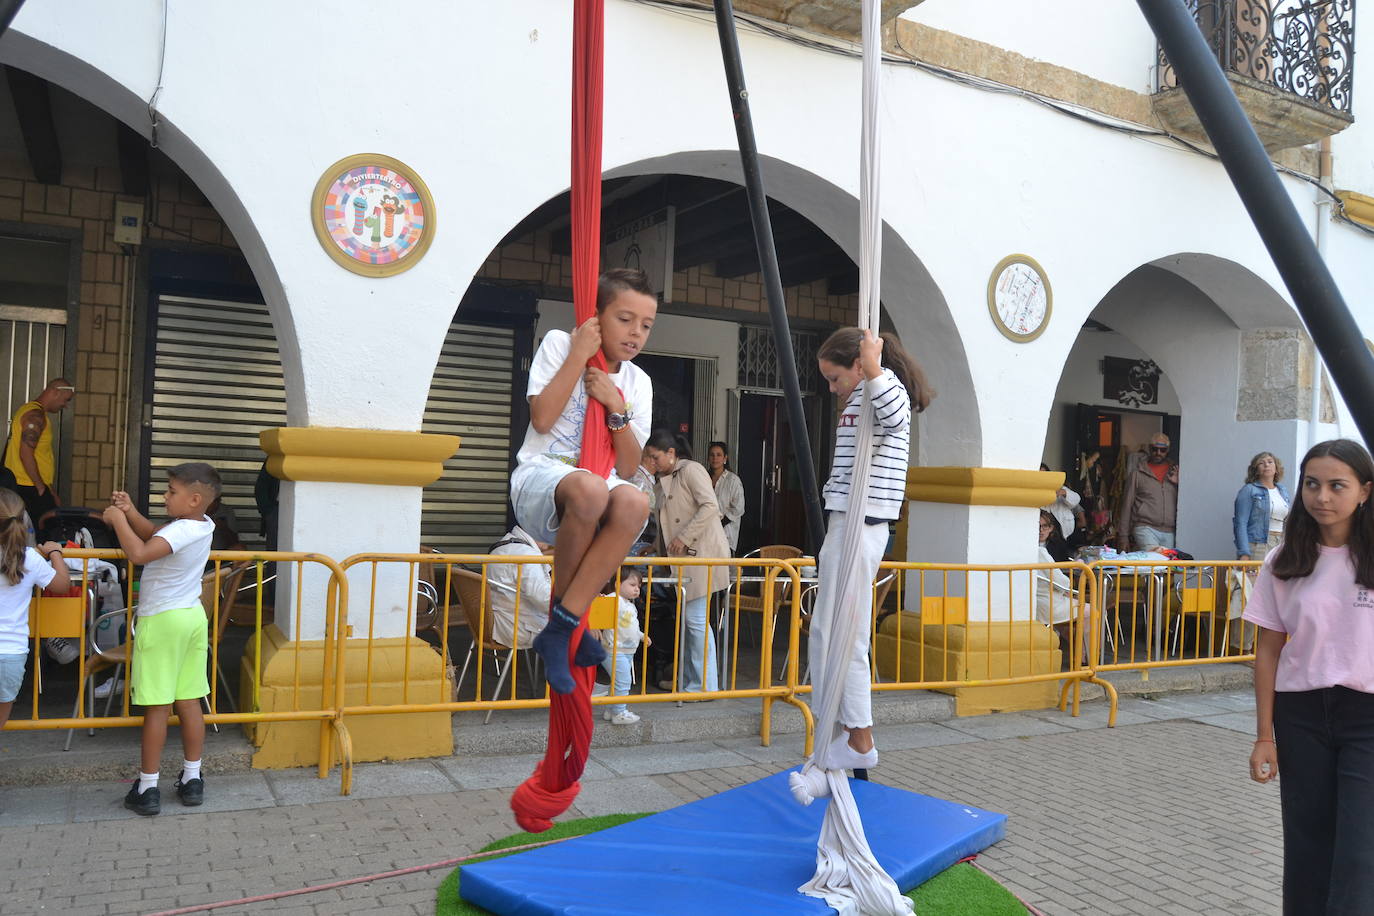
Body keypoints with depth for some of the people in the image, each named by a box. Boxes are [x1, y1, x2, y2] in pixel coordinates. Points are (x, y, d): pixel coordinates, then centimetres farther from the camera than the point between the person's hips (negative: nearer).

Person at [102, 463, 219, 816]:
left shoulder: (182, 531, -21)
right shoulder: (203, 525, 5)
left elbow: (139, 553, -35)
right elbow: (155, 536, 15)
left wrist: (119, 520, -21)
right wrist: (130, 512, 3)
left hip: (161, 622, -8)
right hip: (193, 616, 8)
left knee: (157, 707, 0)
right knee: (189, 702, 12)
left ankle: (147, 789, 8)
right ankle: (192, 780, 20)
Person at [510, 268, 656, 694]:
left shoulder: (638, 383, 12)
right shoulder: (559, 343, 3)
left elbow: (627, 470, 4)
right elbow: (542, 419, -13)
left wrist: (616, 407, -9)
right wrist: (580, 354, -11)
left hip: (598, 486, 4)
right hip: (540, 477, -3)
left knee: (634, 503, -36)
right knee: (589, 488, -41)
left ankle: (560, 627, -29)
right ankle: (570, 613, -18)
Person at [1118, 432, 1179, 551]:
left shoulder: (1175, 472, 14)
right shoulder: (1137, 472, 7)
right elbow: (1127, 504, 8)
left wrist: (1178, 483, -4)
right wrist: (1124, 536, 4)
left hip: (1169, 532, 3)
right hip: (1145, 528, -3)